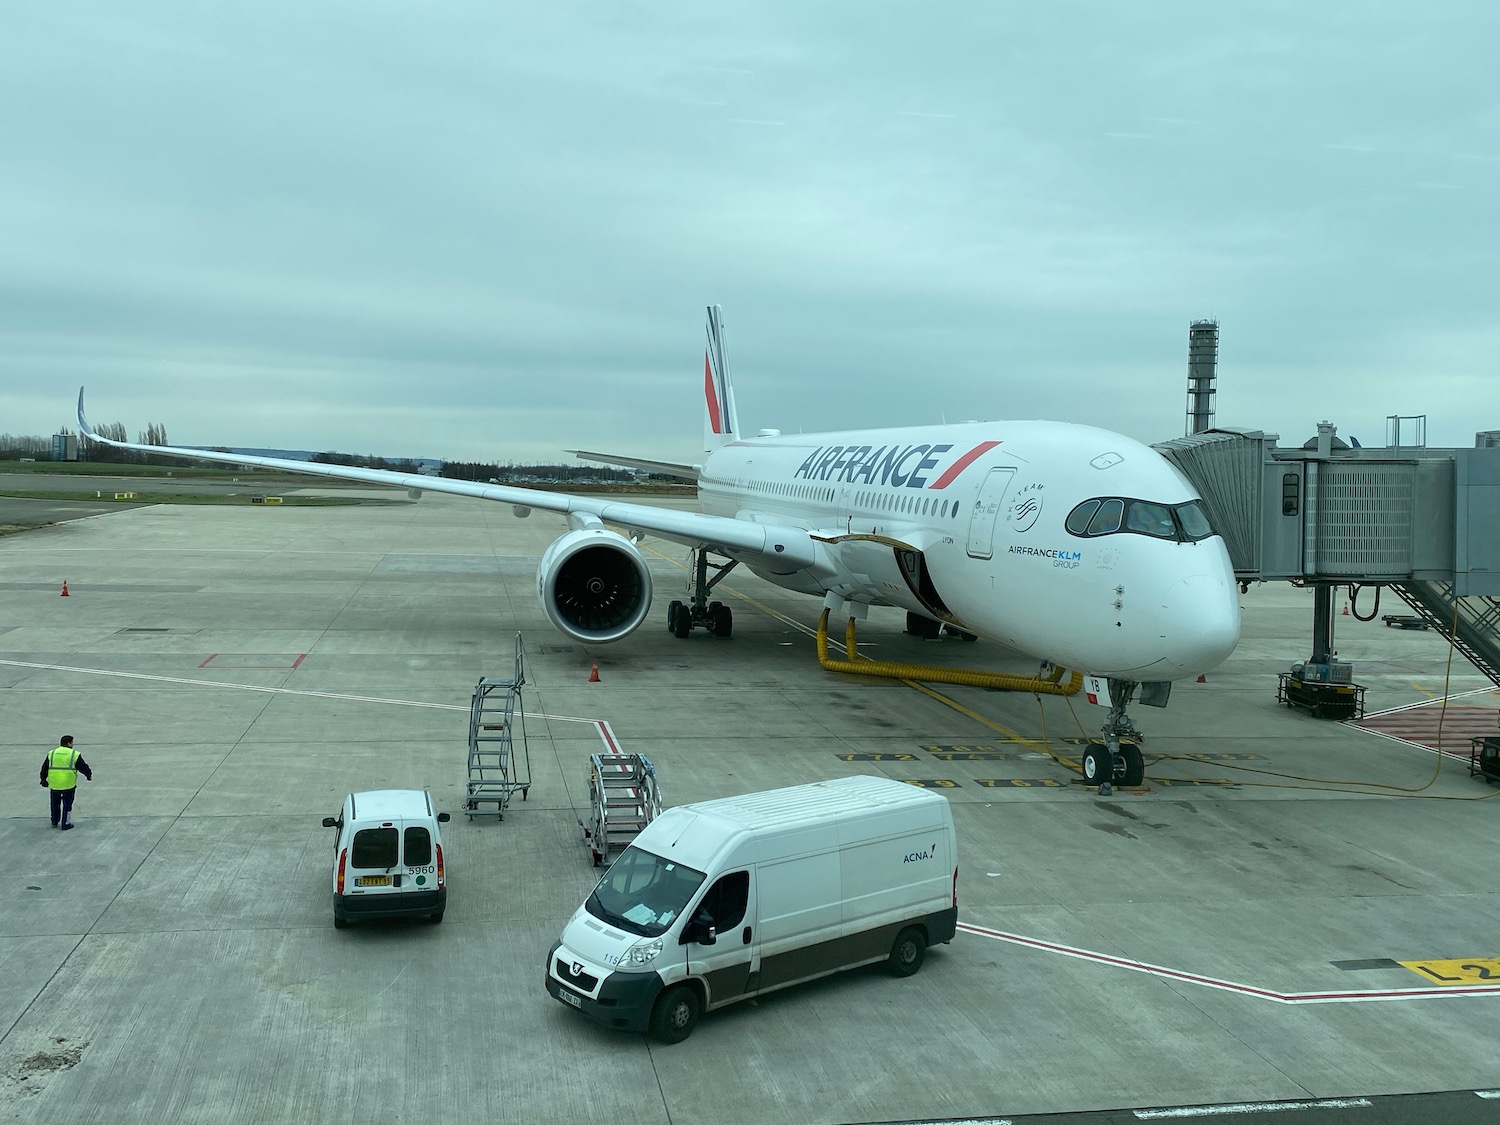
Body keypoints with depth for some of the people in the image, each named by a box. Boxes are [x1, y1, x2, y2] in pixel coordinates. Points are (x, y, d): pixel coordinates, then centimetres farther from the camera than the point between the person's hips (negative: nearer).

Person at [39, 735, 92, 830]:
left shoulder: (52, 754, 7)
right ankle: (65, 824, 10)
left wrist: (43, 779, 26)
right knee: (67, 804, 8)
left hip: (54, 785, 4)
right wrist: (89, 775, 19)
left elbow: (44, 768, 14)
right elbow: (83, 767, 1)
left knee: (55, 803, 21)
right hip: (68, 785, -4)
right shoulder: (74, 755, -4)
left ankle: (54, 822, 32)